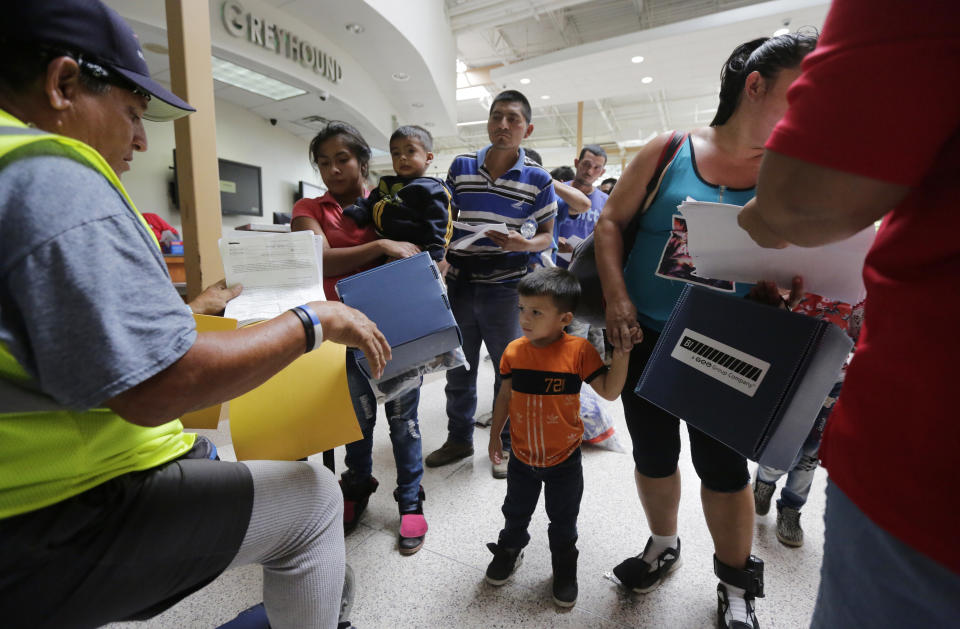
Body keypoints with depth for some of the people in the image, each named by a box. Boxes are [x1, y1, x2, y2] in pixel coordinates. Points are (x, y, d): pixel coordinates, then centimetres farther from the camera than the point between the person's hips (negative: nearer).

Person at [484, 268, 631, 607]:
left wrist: (621, 354, -30)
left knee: (563, 522, 20)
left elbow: (609, 391, -18)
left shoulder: (579, 350, -20)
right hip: (521, 457, 3)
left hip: (564, 461, -2)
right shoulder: (514, 350, -11)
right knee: (516, 512, 25)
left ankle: (564, 570, 46)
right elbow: (505, 396, 1)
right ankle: (509, 551, 54)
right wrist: (495, 436, 8)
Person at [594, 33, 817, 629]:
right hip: (642, 337, 0)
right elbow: (610, 223, -2)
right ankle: (664, 546, 43)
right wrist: (616, 297, -13)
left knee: (723, 465, 9)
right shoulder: (670, 151, -4)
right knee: (654, 454, 14)